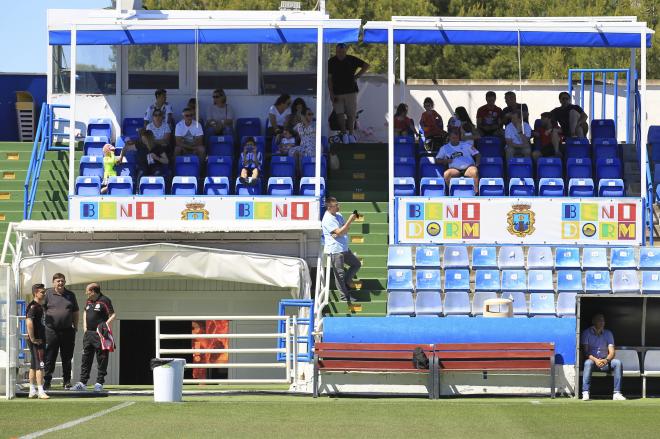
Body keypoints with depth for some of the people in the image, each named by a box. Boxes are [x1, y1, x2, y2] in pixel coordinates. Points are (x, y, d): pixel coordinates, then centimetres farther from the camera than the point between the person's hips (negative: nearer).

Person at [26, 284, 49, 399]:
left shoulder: (39, 306, 15)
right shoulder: (33, 306, -15)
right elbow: (29, 322, -27)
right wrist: (32, 339, -24)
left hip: (40, 340, 10)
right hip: (36, 341, -10)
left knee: (34, 366, 13)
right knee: (40, 365, -10)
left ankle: (32, 391, 18)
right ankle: (40, 391, -10)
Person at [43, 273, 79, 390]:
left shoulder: (70, 295, 12)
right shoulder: (48, 294, 3)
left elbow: (75, 313, 17)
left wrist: (75, 327, 11)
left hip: (67, 331, 3)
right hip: (51, 331, -3)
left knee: (67, 358, 8)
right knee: (49, 358, -1)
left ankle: (67, 382, 15)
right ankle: (47, 382, 4)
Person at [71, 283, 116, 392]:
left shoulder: (104, 301, -9)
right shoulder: (89, 301, 14)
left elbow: (113, 315, -12)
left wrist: (103, 327, -18)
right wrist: (85, 327, 17)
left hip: (100, 335, -8)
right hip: (88, 334, 8)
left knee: (101, 359, -1)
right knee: (86, 358, 8)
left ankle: (99, 383, 4)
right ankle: (82, 382, 12)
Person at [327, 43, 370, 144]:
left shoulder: (352, 60, 1)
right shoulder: (331, 62, 0)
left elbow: (366, 66, 10)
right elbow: (329, 79, 1)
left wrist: (357, 76, 1)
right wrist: (331, 94, -6)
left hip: (351, 91, 0)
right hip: (337, 93, 0)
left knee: (351, 114, 1)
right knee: (340, 114, -5)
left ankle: (351, 134, 13)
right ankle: (344, 134, 5)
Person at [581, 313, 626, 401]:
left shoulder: (608, 333, 9)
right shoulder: (587, 333, 0)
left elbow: (612, 352, 1)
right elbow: (585, 352, -9)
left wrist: (606, 360, -22)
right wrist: (595, 360, -27)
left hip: (605, 362, 3)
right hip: (592, 359, -3)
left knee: (618, 363, -25)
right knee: (588, 363, -37)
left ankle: (617, 393, -28)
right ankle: (585, 393, -42)